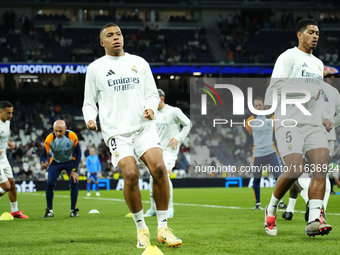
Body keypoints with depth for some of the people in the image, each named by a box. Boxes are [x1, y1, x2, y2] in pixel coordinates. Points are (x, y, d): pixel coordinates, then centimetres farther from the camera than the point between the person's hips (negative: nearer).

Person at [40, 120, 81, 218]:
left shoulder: (72, 136, -26)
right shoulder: (50, 139, -26)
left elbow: (78, 153, -14)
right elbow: (43, 155, -22)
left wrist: (75, 170, -18)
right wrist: (44, 164, -45)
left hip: (70, 161, -1)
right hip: (55, 162, 1)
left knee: (74, 182, -18)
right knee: (49, 183, -15)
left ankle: (73, 210, -6)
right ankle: (49, 210, -2)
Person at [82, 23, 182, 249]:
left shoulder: (139, 63, 16)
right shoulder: (95, 68, 11)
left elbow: (152, 94, 18)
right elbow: (89, 102, 13)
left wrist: (151, 107, -4)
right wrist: (90, 119, -8)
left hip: (144, 126, 2)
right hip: (116, 131, -2)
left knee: (159, 169, -18)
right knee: (131, 175, -21)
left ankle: (163, 228, -7)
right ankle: (141, 229, -2)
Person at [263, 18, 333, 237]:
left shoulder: (318, 64, 25)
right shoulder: (288, 57, 0)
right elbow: (276, 86, -12)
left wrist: (323, 118, 17)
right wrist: (304, 92, -17)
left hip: (313, 125, 7)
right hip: (290, 122, -7)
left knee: (322, 167, -14)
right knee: (295, 170, -18)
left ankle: (314, 221, -21)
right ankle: (271, 209, 8)